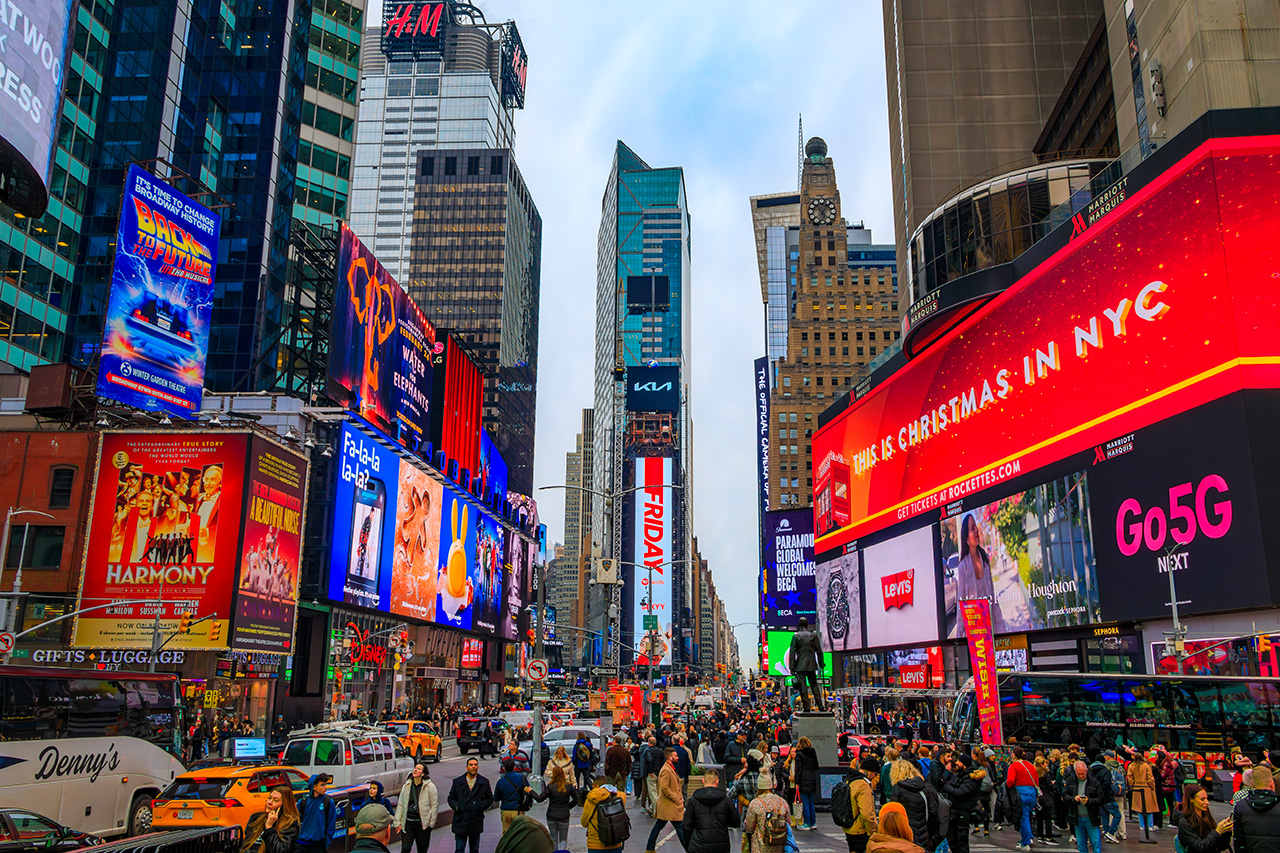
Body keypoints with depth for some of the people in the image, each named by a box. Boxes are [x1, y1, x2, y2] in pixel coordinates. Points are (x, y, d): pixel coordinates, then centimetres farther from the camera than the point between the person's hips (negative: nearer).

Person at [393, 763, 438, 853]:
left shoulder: (430, 786, -5)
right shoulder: (407, 786, 6)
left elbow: (434, 805, -3)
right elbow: (400, 804, 9)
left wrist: (432, 823, -5)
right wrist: (398, 822, 4)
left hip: (423, 824, -2)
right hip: (407, 823, 2)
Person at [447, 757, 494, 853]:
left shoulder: (484, 782, 4)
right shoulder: (457, 782, 3)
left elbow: (490, 798, 8)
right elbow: (451, 798, 9)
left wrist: (481, 806, -7)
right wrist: (457, 807, -8)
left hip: (476, 822, 1)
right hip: (460, 821, -1)